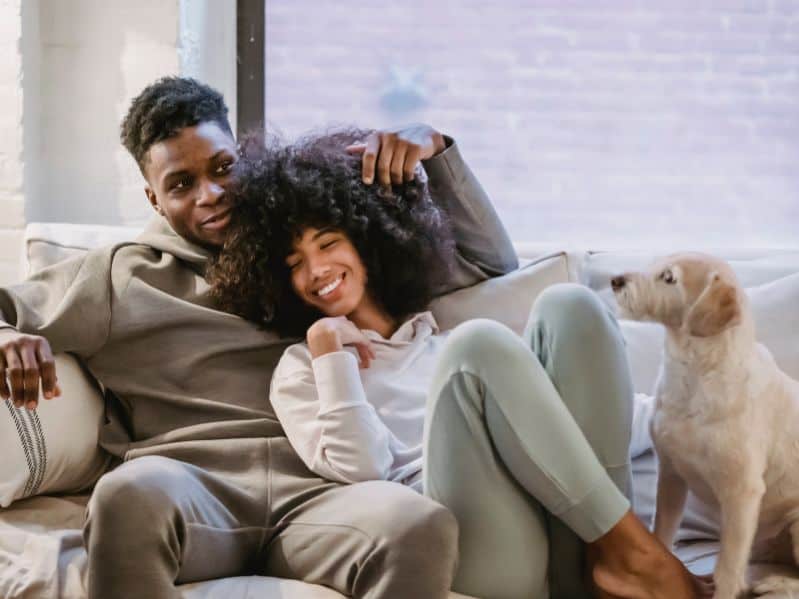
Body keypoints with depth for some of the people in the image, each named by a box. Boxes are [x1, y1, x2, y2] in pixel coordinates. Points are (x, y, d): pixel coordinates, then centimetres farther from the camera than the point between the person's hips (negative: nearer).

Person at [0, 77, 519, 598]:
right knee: (132, 491, -39)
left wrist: (433, 147, 14)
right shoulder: (120, 277, 22)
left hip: (313, 492, 1)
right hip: (188, 493, 0)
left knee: (420, 523, -35)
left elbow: (489, 260, 29)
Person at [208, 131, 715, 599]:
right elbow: (359, 468, 2)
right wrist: (329, 351, 1)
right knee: (476, 343, -28)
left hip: (570, 531, 5)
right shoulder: (302, 368, 18)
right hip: (475, 557, -5)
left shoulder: (440, 329, 33)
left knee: (569, 305, -14)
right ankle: (632, 551, -24)